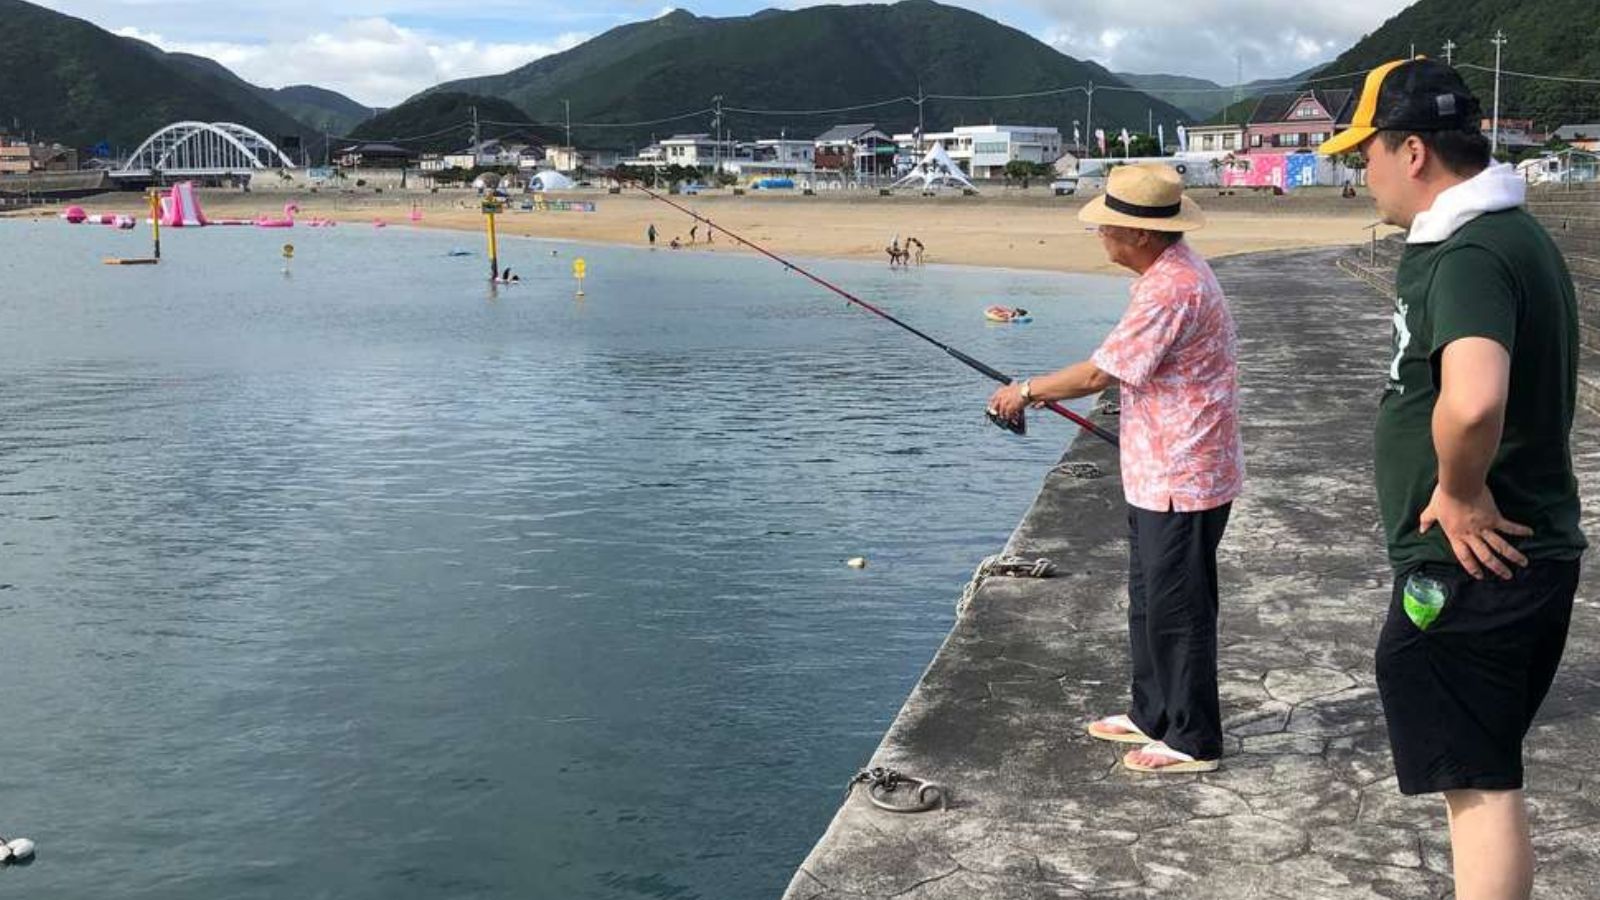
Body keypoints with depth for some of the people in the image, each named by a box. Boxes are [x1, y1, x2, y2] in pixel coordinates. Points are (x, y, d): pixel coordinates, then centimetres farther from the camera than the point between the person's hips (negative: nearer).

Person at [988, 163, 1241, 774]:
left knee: (1177, 609, -1)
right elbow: (1130, 371, 18)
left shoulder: (1172, 289, -24)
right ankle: (1152, 715, 33)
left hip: (1180, 483, -11)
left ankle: (1193, 741, 11)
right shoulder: (1173, 271, 10)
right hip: (1159, 476, 11)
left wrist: (1028, 391, -6)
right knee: (1150, 601, 20)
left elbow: (1101, 373, -21)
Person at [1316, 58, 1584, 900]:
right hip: (1525, 552, 10)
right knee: (1483, 775, 20)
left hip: (1471, 565, -10)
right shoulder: (1512, 234, 12)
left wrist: (1460, 493, -22)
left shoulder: (1469, 256, -21)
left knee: (1479, 784, -1)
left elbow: (1473, 402, -39)